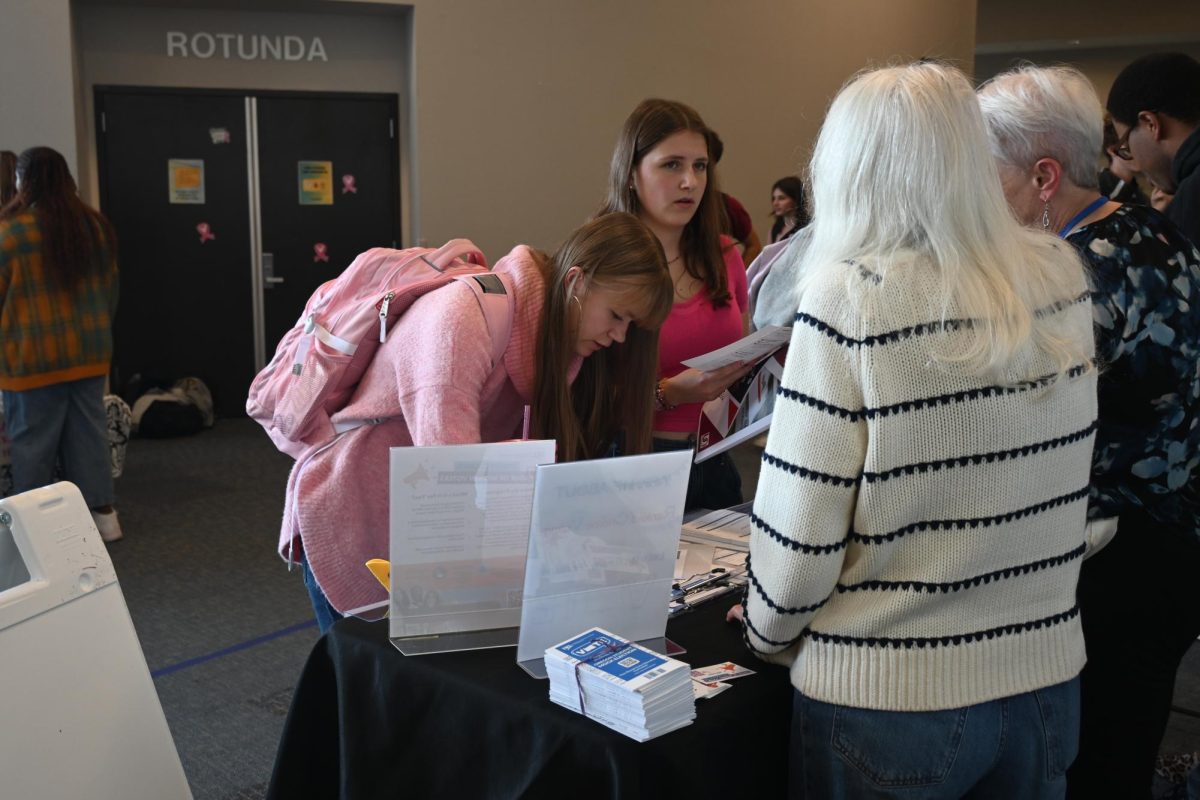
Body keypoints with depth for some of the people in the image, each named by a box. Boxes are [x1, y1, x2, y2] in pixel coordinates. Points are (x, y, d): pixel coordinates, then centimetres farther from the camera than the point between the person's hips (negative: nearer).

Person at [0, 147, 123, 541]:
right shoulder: (96, 226, 5)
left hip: (36, 357, -5)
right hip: (89, 352, 5)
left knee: (34, 441, 3)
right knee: (89, 432, 11)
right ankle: (101, 513, 14)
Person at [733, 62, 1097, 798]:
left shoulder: (850, 300, -19)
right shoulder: (1063, 281, -4)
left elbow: (799, 523, -16)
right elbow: (1060, 487, 7)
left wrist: (768, 632, 1)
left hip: (887, 699, -4)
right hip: (1048, 681, 5)